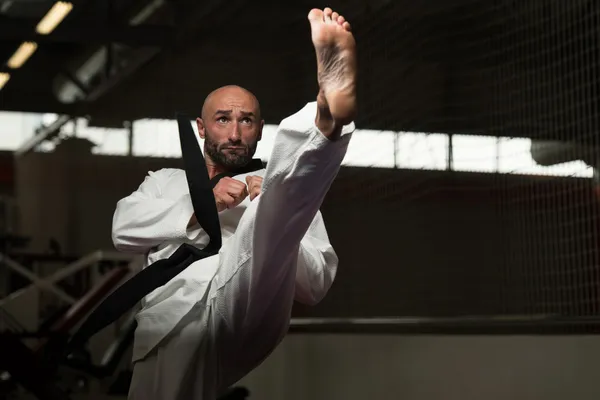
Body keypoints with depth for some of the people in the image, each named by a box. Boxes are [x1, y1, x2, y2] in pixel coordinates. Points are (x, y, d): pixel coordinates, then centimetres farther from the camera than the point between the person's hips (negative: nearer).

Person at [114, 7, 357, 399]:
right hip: (172, 329, 2)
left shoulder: (274, 189, 29)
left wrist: (275, 220, 0)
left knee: (285, 195, -24)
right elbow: (125, 228, 12)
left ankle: (328, 117, -50)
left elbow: (316, 283, 17)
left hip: (247, 310, -2)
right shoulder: (167, 181, 34)